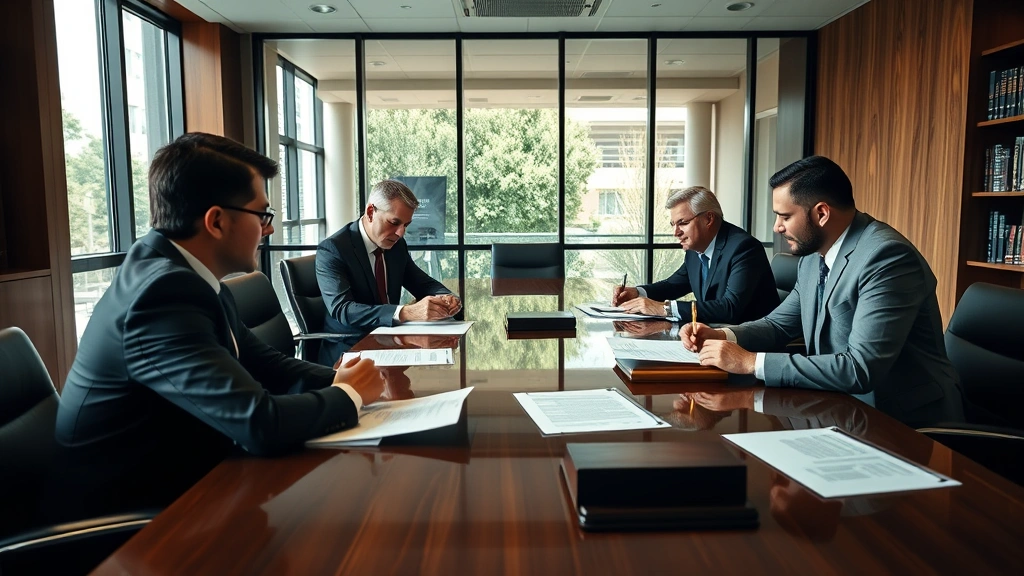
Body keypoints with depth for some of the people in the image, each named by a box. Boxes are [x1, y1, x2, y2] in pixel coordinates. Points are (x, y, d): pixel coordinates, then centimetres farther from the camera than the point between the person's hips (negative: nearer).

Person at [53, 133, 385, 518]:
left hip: (168, 476, 8)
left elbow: (259, 363, 8)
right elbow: (260, 424, -34)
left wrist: (337, 381, -10)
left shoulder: (179, 272, 0)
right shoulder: (163, 293, -28)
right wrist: (348, 395, -16)